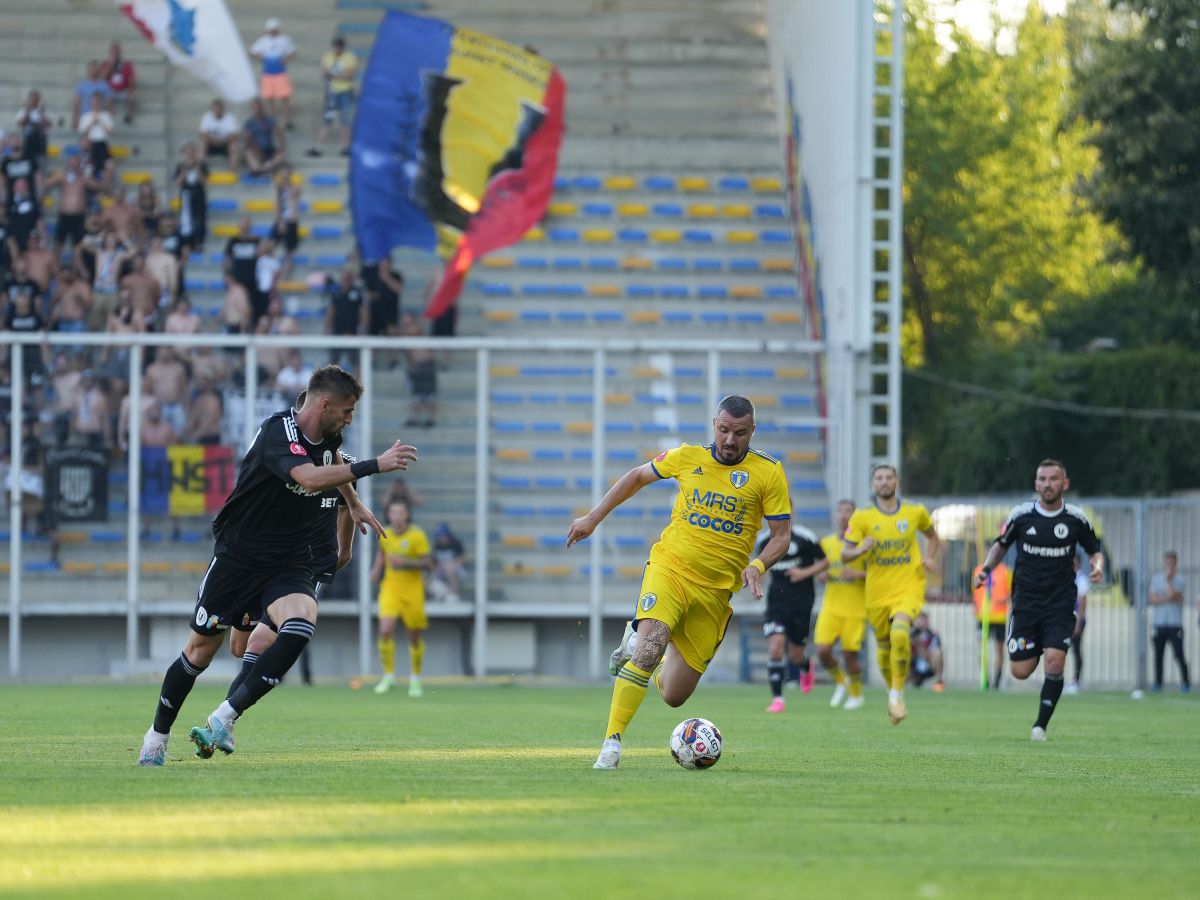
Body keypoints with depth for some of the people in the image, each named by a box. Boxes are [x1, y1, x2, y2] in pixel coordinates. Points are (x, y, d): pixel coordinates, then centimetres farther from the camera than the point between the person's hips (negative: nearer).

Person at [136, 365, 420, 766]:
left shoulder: (328, 437, 3)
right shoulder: (278, 432, -21)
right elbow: (311, 478, -40)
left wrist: (354, 504, 30)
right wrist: (375, 465, -41)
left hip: (290, 563, 5)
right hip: (238, 555, -5)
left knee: (300, 627, -26)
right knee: (201, 650, 5)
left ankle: (226, 717, -21)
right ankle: (157, 736, 27)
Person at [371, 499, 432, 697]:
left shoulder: (417, 536, -9)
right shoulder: (385, 535, 4)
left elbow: (427, 564, -12)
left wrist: (405, 562, -24)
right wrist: (377, 568, 9)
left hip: (412, 590, -2)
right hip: (390, 589, 2)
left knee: (415, 637, 5)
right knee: (385, 631, -17)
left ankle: (415, 679, 24)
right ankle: (389, 676, -4)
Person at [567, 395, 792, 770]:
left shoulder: (768, 472, -3)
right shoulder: (688, 457, 1)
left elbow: (781, 535, -1)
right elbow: (638, 476, 17)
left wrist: (758, 565, -21)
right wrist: (593, 518, 14)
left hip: (716, 591, 1)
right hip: (669, 568, -1)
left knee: (674, 695, 4)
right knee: (652, 643, -30)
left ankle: (637, 645, 36)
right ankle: (611, 744, -23)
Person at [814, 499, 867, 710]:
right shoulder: (826, 542, 10)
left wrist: (858, 574, -20)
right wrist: (822, 576, -2)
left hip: (855, 608, -4)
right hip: (831, 606, 4)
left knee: (849, 653, -4)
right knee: (822, 650, -9)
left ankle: (856, 694, 21)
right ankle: (840, 681, 20)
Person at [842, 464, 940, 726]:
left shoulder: (916, 513, 3)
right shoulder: (862, 518, 0)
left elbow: (931, 534, 24)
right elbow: (845, 554, 2)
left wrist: (931, 559, 5)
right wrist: (860, 550, -20)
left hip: (909, 588, -2)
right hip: (877, 593, 2)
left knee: (900, 632, -27)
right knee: (883, 645, 8)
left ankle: (897, 694, -18)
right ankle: (892, 691, 35)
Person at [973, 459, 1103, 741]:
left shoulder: (1075, 518, -1)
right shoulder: (1021, 515, -1)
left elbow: (1095, 550, 13)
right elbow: (1000, 545, 14)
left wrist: (1097, 565, -9)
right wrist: (986, 568, -3)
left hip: (1061, 602, -1)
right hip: (1026, 599, 1)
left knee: (1055, 660, -19)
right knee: (1020, 671, -2)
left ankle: (1041, 726, -4)